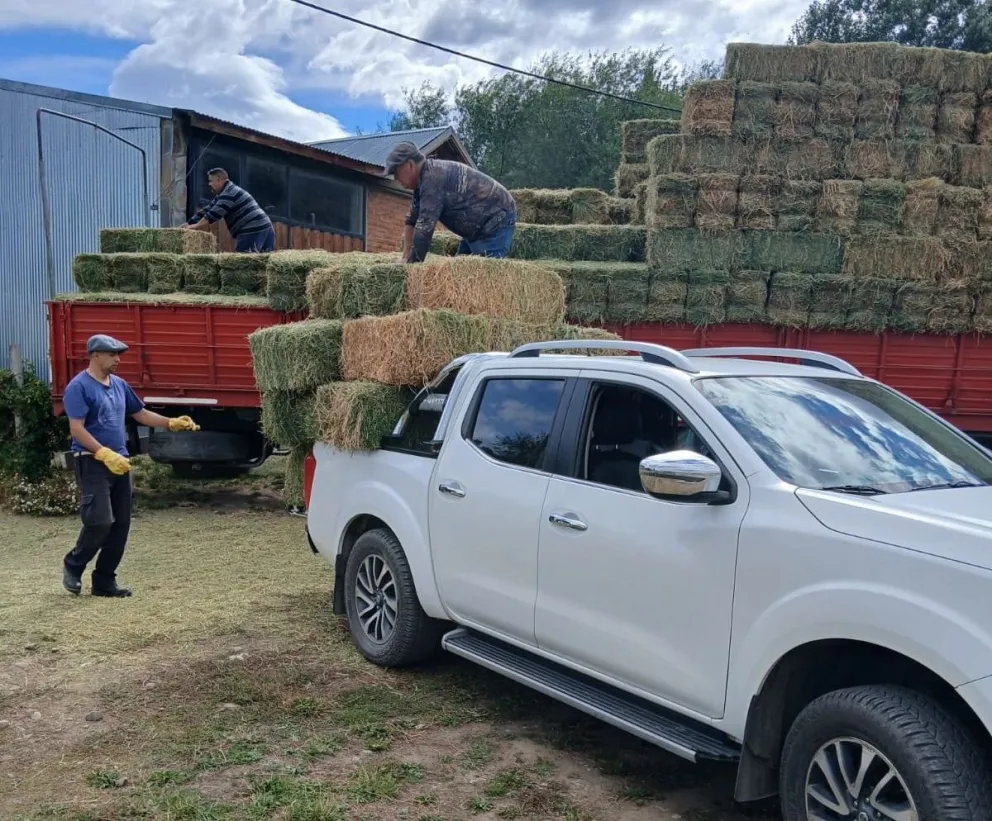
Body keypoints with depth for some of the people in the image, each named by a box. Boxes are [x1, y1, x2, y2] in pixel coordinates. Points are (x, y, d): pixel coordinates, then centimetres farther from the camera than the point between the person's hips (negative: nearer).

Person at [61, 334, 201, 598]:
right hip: (92, 463, -8)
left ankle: (104, 581, 14)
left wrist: (172, 423, 9)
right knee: (100, 521, -14)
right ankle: (73, 565, 12)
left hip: (119, 463, 8)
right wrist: (105, 454, -26)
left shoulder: (119, 385, 12)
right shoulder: (79, 387, -10)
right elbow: (76, 429, -17)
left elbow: (141, 414, 22)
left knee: (121, 524, 6)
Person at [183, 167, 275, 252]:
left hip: (252, 231, -10)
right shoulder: (223, 194, 26)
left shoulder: (229, 193, -8)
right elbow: (207, 211, 25)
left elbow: (214, 214, -15)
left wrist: (195, 226, -8)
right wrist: (188, 224, 19)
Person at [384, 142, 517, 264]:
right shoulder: (423, 179, 9)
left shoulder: (432, 178, -23)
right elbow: (412, 221, 13)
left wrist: (413, 264, -23)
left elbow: (424, 227, -27)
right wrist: (406, 258, 5)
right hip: (478, 227, 11)